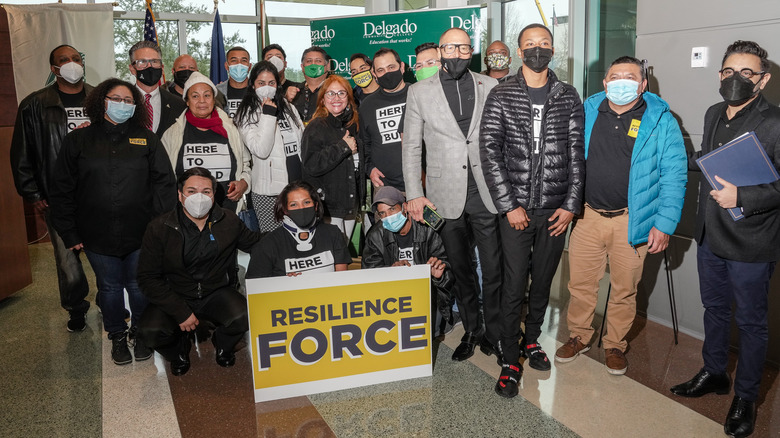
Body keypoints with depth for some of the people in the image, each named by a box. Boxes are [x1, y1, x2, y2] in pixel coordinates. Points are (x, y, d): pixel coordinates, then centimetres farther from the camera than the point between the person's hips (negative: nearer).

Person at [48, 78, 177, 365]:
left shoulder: (146, 139, 4)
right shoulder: (78, 140, 3)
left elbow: (164, 181, 1)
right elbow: (62, 190, 4)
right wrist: (69, 233, 0)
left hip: (140, 234, 0)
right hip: (98, 236, 0)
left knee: (139, 286, 11)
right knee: (110, 287, 13)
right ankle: (117, 336, 33)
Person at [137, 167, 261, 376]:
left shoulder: (229, 222, -5)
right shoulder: (159, 229, -11)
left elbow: (256, 243, 12)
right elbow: (147, 278, -10)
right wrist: (181, 312, -17)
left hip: (216, 293, 1)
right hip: (174, 296, 0)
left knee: (244, 317, -28)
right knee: (150, 331, -27)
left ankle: (222, 344, 11)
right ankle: (178, 349, 13)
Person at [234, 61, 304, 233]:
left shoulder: (288, 108, 13)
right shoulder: (247, 115, -5)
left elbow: (303, 143, 17)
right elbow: (261, 150, -19)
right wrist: (268, 115, -17)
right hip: (269, 192, -5)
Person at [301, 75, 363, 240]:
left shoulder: (352, 125, 11)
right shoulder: (316, 127, -9)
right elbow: (311, 166, -22)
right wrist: (343, 147, -20)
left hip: (351, 205, 7)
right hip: (328, 207, -6)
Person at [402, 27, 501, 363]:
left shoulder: (489, 86, 6)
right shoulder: (419, 92, 4)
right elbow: (411, 147, 4)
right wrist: (414, 194, -3)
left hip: (486, 193, 0)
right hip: (447, 195, 0)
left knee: (494, 270, 3)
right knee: (461, 270, 13)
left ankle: (494, 333, 22)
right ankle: (471, 331, 30)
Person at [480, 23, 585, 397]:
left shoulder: (568, 98, 6)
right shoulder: (501, 96, -1)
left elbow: (577, 154, 5)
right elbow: (489, 152, -7)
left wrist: (571, 205, -2)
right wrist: (509, 205, -12)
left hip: (555, 209, 3)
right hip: (515, 208, -2)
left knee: (543, 281, 14)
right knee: (515, 286, -1)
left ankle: (532, 339, 35)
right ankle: (510, 362, 12)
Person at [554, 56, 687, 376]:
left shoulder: (661, 121, -3)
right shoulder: (587, 112, 4)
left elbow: (674, 177, -4)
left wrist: (664, 224, -11)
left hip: (631, 221, -2)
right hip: (587, 215, 2)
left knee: (624, 290, 12)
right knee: (580, 283, 10)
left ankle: (615, 345, 32)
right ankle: (579, 337, 32)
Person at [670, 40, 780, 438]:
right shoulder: (714, 115, 7)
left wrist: (742, 197, -32)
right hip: (710, 235, 7)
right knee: (714, 308, 22)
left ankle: (745, 397, 28)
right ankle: (714, 374, 42)